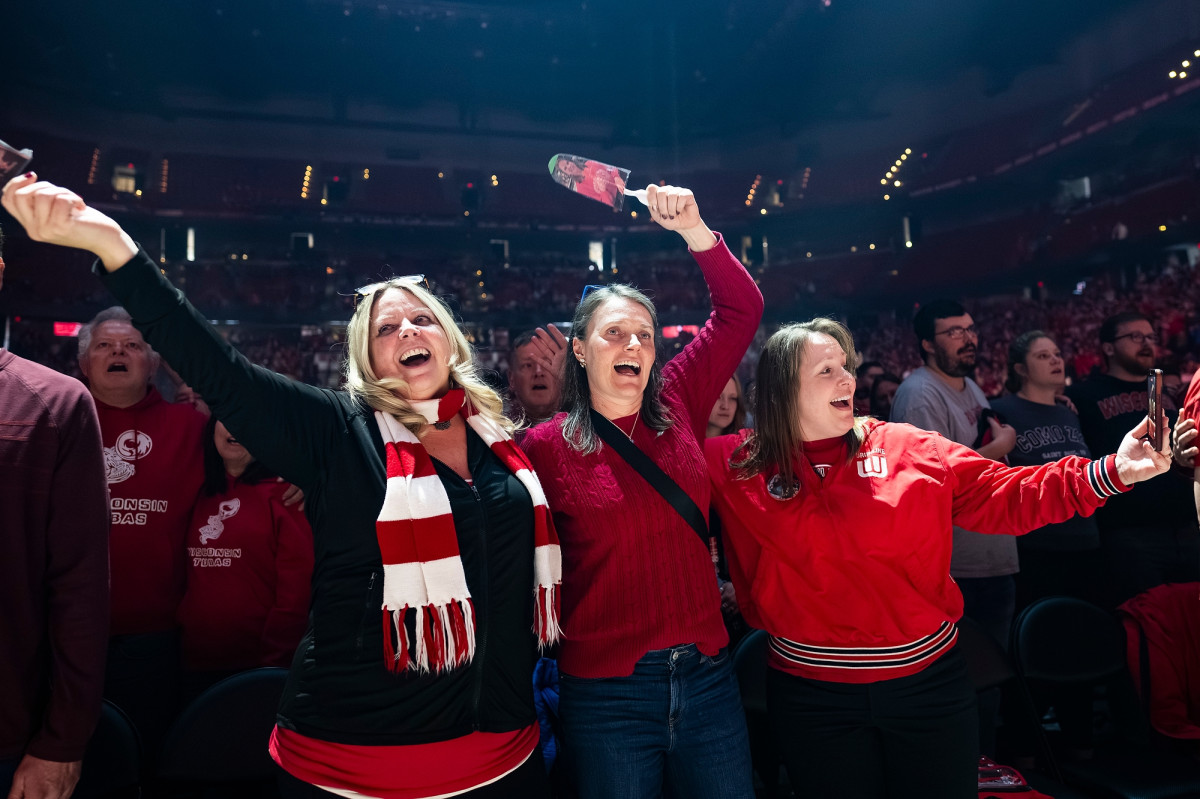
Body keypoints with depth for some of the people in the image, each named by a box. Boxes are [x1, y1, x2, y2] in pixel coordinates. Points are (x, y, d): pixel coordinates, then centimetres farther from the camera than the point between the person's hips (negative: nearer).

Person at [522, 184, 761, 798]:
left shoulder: (674, 408, 1)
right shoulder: (547, 445, -7)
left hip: (707, 678, 3)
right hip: (607, 694, -3)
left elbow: (740, 309, 3)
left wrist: (692, 227, -6)